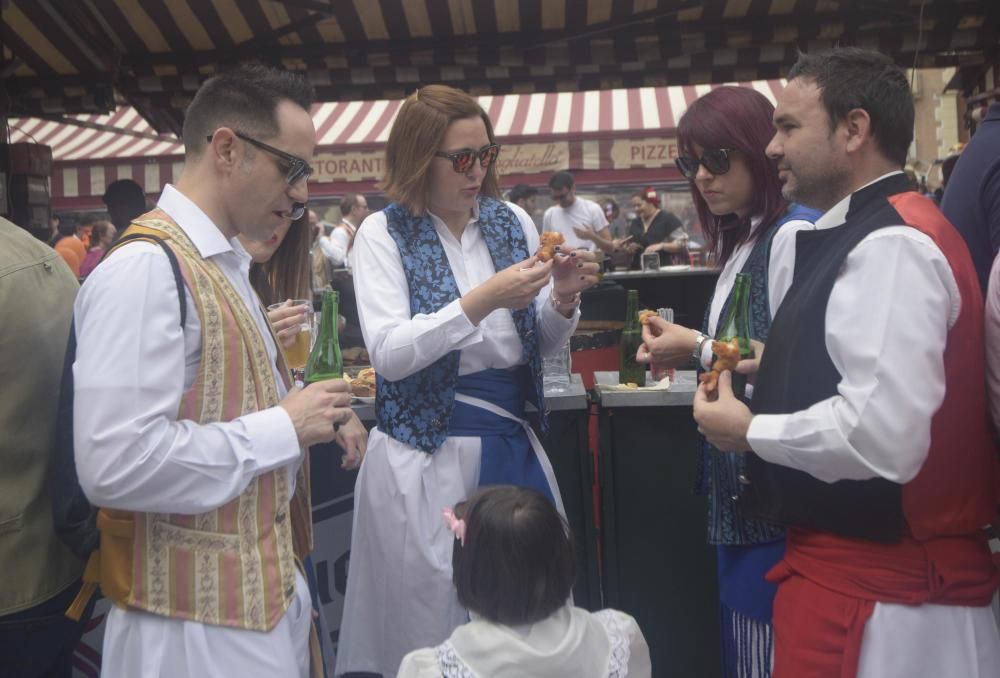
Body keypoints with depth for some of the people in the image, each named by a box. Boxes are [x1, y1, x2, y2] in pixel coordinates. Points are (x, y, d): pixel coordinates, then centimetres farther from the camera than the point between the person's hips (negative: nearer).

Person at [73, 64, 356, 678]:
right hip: (198, 621, -9)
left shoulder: (222, 262, 10)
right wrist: (283, 428, -20)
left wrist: (309, 408, 3)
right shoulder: (144, 269, -20)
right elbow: (117, 463, -28)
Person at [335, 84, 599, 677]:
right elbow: (389, 354, -17)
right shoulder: (384, 234, -5)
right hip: (425, 455, -4)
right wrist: (482, 300, -24)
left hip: (513, 443, 4)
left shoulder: (513, 221, 6)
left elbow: (540, 345, 12)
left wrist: (562, 301, -8)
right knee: (435, 621, 7)